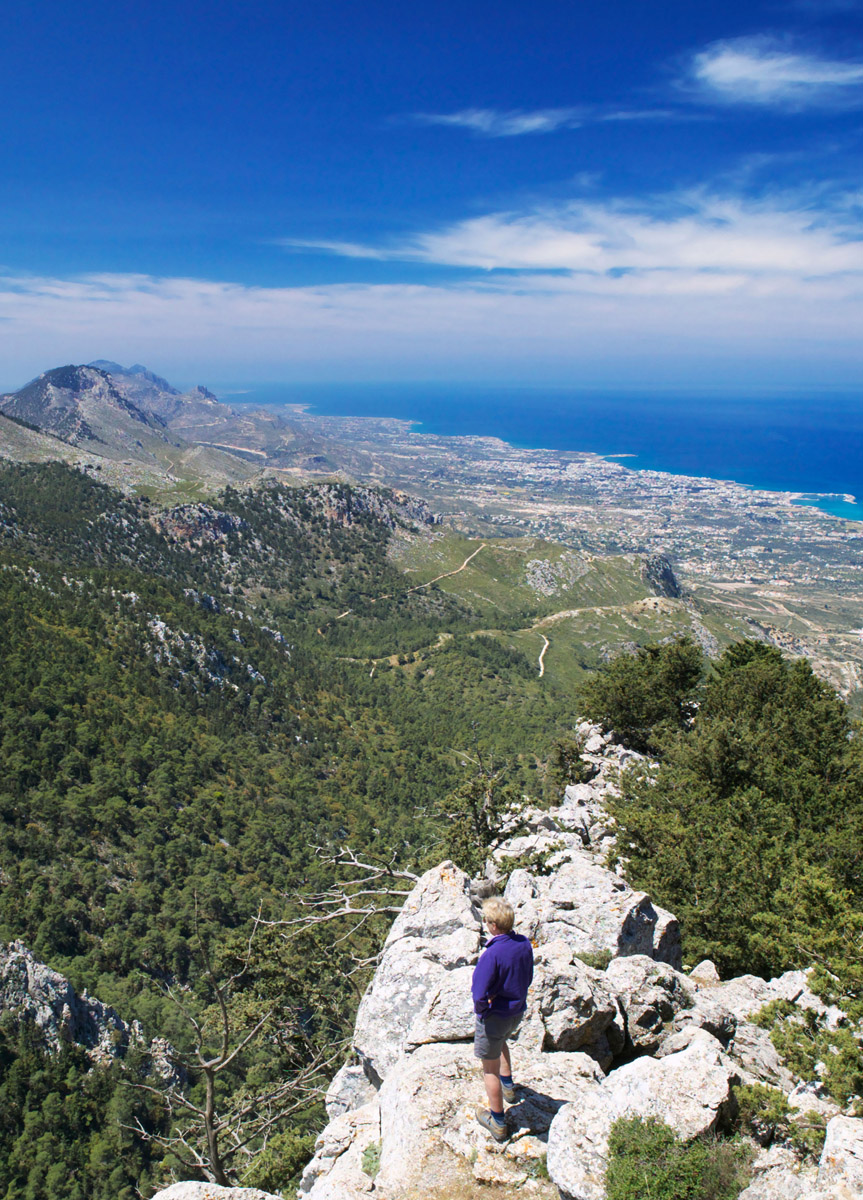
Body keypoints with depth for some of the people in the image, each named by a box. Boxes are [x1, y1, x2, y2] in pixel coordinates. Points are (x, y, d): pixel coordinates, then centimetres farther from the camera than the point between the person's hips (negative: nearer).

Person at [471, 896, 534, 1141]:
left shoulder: (492, 954, -33)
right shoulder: (524, 944, -11)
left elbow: (480, 994, -31)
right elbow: (527, 979, 3)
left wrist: (481, 1008, -10)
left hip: (495, 1016, -7)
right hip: (518, 1011, 7)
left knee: (490, 1068, 15)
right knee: (501, 1040, 38)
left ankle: (498, 1123, 28)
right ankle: (508, 1084, 52)